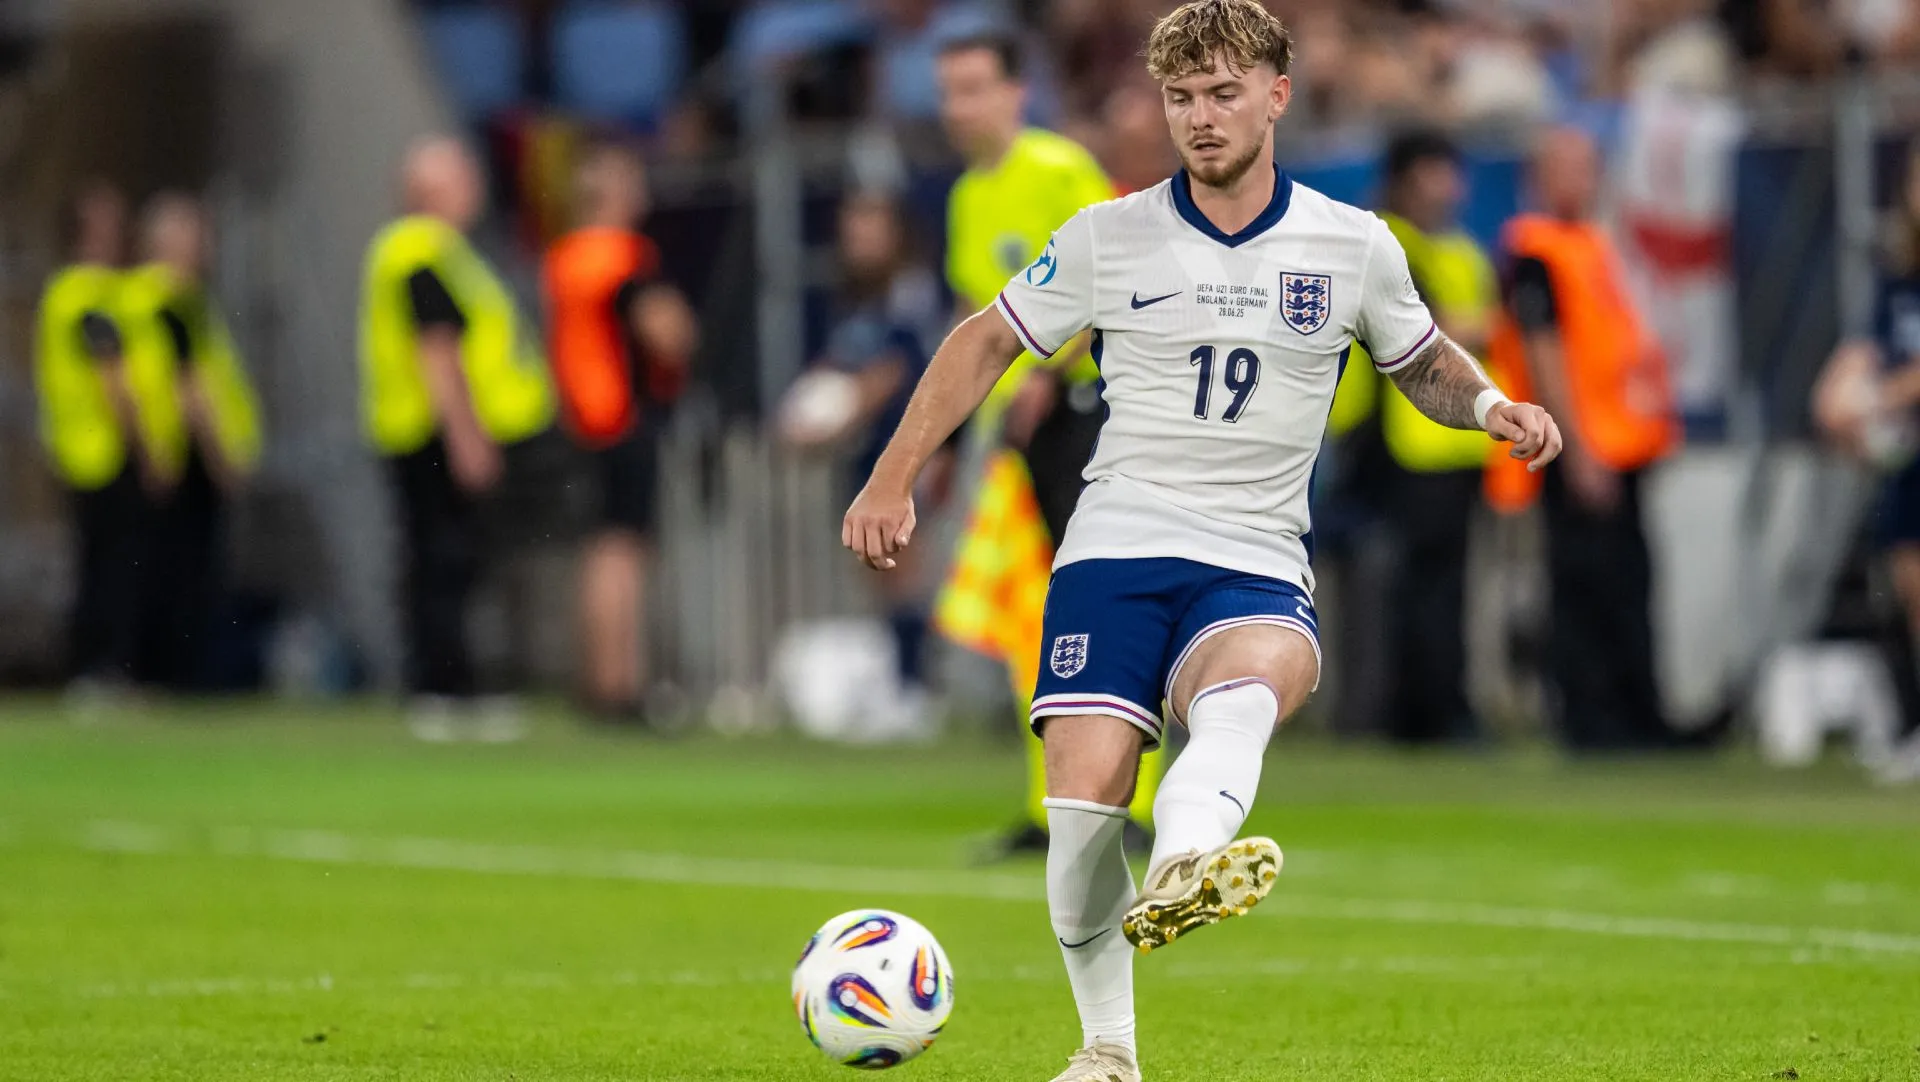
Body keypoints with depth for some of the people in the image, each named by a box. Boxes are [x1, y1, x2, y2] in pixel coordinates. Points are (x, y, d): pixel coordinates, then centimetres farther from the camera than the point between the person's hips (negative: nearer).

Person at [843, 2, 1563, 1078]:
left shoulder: (1355, 247, 6)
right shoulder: (1109, 238, 5)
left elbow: (1423, 357, 23)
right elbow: (986, 342, 16)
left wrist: (1491, 405, 1)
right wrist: (894, 478, 10)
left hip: (1257, 569, -1)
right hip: (1116, 547, 1)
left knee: (1243, 692, -37)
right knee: (1085, 797, -14)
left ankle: (1181, 875, -68)